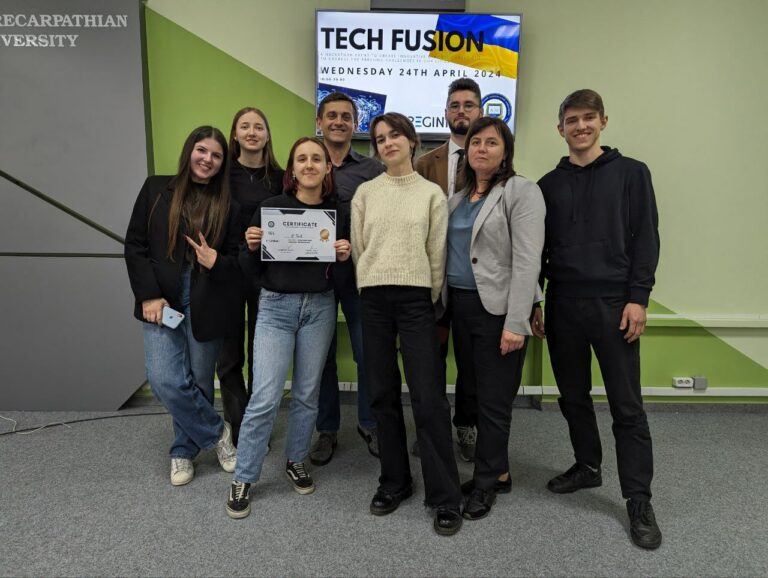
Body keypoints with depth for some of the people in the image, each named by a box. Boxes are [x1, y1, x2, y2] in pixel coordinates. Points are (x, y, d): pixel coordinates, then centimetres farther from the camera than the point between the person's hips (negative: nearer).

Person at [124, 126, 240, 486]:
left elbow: (238, 259, 7)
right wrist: (149, 295, -7)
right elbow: (135, 246, 3)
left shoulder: (228, 204, 4)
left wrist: (218, 262, -16)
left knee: (198, 382, 7)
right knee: (165, 381, -11)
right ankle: (217, 432, 13)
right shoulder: (156, 190, 5)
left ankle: (183, 451, 30)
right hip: (162, 301, 0)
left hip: (206, 306, 0)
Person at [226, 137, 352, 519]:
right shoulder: (271, 207, -3)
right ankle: (243, 479, 10)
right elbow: (250, 269, 1)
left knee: (307, 393, 11)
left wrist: (345, 255, -12)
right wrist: (251, 246, -18)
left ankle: (296, 461, 31)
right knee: (265, 397, -6)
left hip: (320, 307, 2)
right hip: (276, 306, -2)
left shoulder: (338, 212, 3)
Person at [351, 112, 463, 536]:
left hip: (416, 299, -2)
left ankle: (445, 497, 9)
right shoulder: (365, 193, 8)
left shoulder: (431, 194, 3)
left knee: (428, 399, -5)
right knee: (383, 395, 8)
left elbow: (437, 254, 3)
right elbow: (357, 248, 9)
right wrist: (369, 290, 7)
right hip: (373, 299, 3)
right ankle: (394, 482, 25)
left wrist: (431, 300, 2)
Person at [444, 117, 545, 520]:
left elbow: (527, 261, -14)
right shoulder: (458, 197, 15)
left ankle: (486, 482, 19)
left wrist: (515, 323, -20)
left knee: (494, 399, 2)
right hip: (460, 305, 7)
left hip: (498, 309, -7)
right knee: (475, 392, 14)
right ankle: (498, 471, 30)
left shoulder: (521, 192, -6)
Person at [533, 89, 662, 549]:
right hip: (562, 304, 3)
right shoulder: (549, 184, 11)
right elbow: (537, 249, 10)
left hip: (613, 303, -3)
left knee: (627, 404, 1)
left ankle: (639, 501, 12)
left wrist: (638, 297, -10)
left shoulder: (631, 173, 3)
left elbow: (646, 239, -1)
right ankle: (587, 466, 32)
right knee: (573, 396, 12)